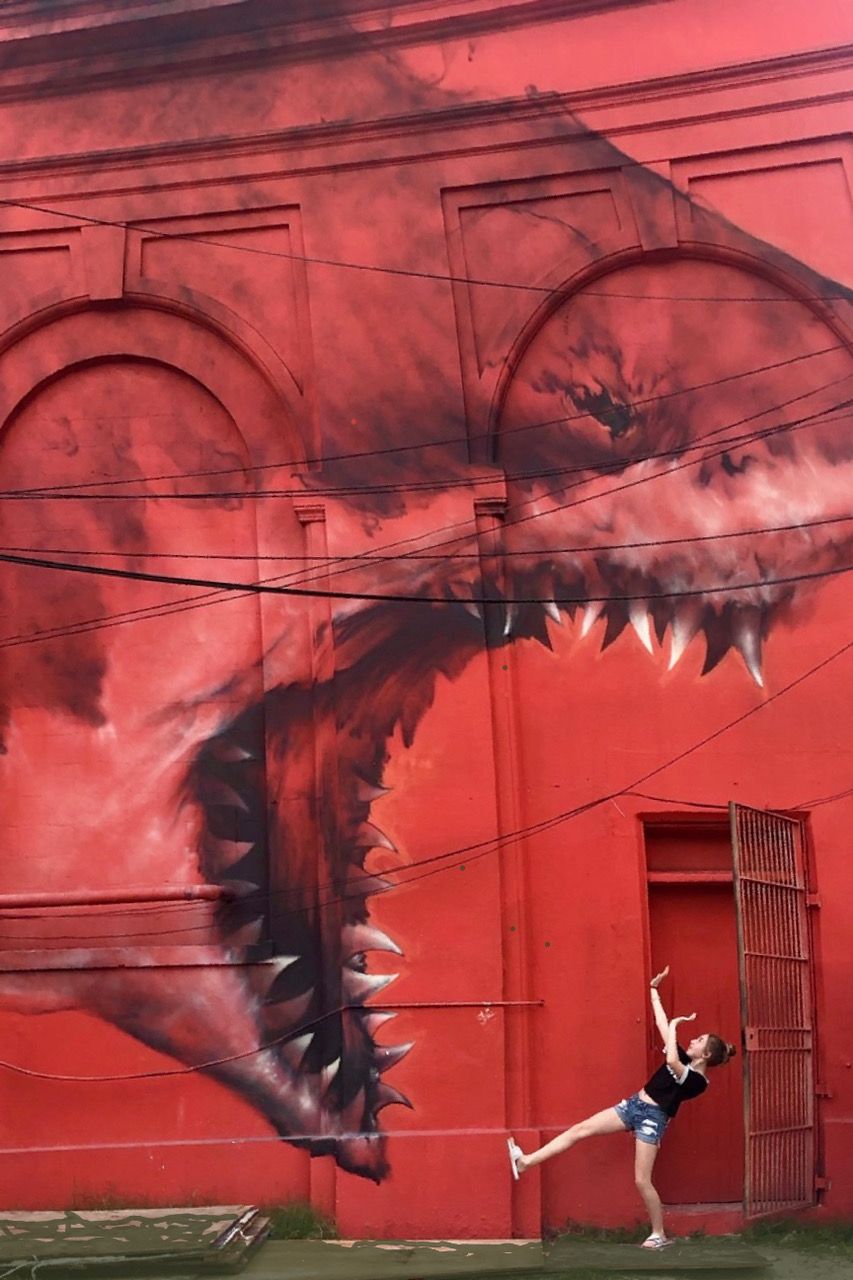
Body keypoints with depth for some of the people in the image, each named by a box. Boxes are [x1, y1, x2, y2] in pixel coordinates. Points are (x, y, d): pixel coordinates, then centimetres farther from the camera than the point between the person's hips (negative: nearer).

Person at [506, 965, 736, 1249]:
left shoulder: (697, 1081, -16)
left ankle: (660, 1235, 12)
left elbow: (670, 1061, -35)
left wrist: (674, 1026, -23)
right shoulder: (685, 1060, 8)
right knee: (579, 1130, -2)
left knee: (642, 1181, -8)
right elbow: (662, 1026, 13)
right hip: (634, 1105, 8)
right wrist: (654, 991, 12)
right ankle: (525, 1162, -4)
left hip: (652, 1117, -8)